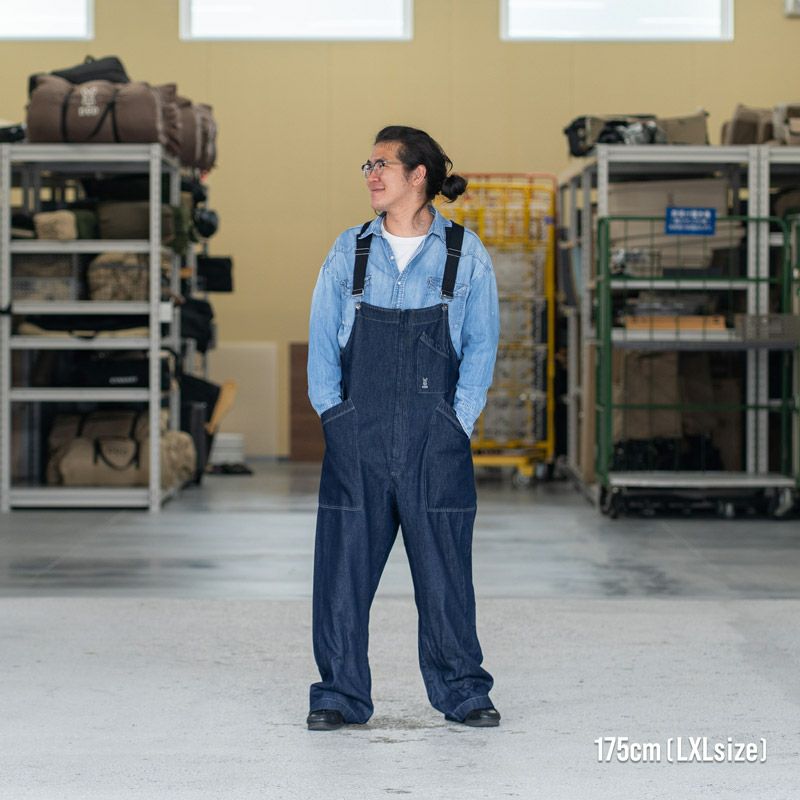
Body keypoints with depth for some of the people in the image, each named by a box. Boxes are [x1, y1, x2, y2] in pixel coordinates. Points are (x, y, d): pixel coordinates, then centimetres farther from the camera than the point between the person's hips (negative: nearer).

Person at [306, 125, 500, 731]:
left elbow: (481, 344, 4)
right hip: (357, 437, 2)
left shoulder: (466, 255, 4)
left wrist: (459, 422, -4)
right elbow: (322, 340, 10)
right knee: (343, 567, 1)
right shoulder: (349, 252, 9)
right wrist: (333, 415, 0)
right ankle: (340, 695, 10)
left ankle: (462, 692, 15)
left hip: (435, 439, -2)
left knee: (445, 570, 2)